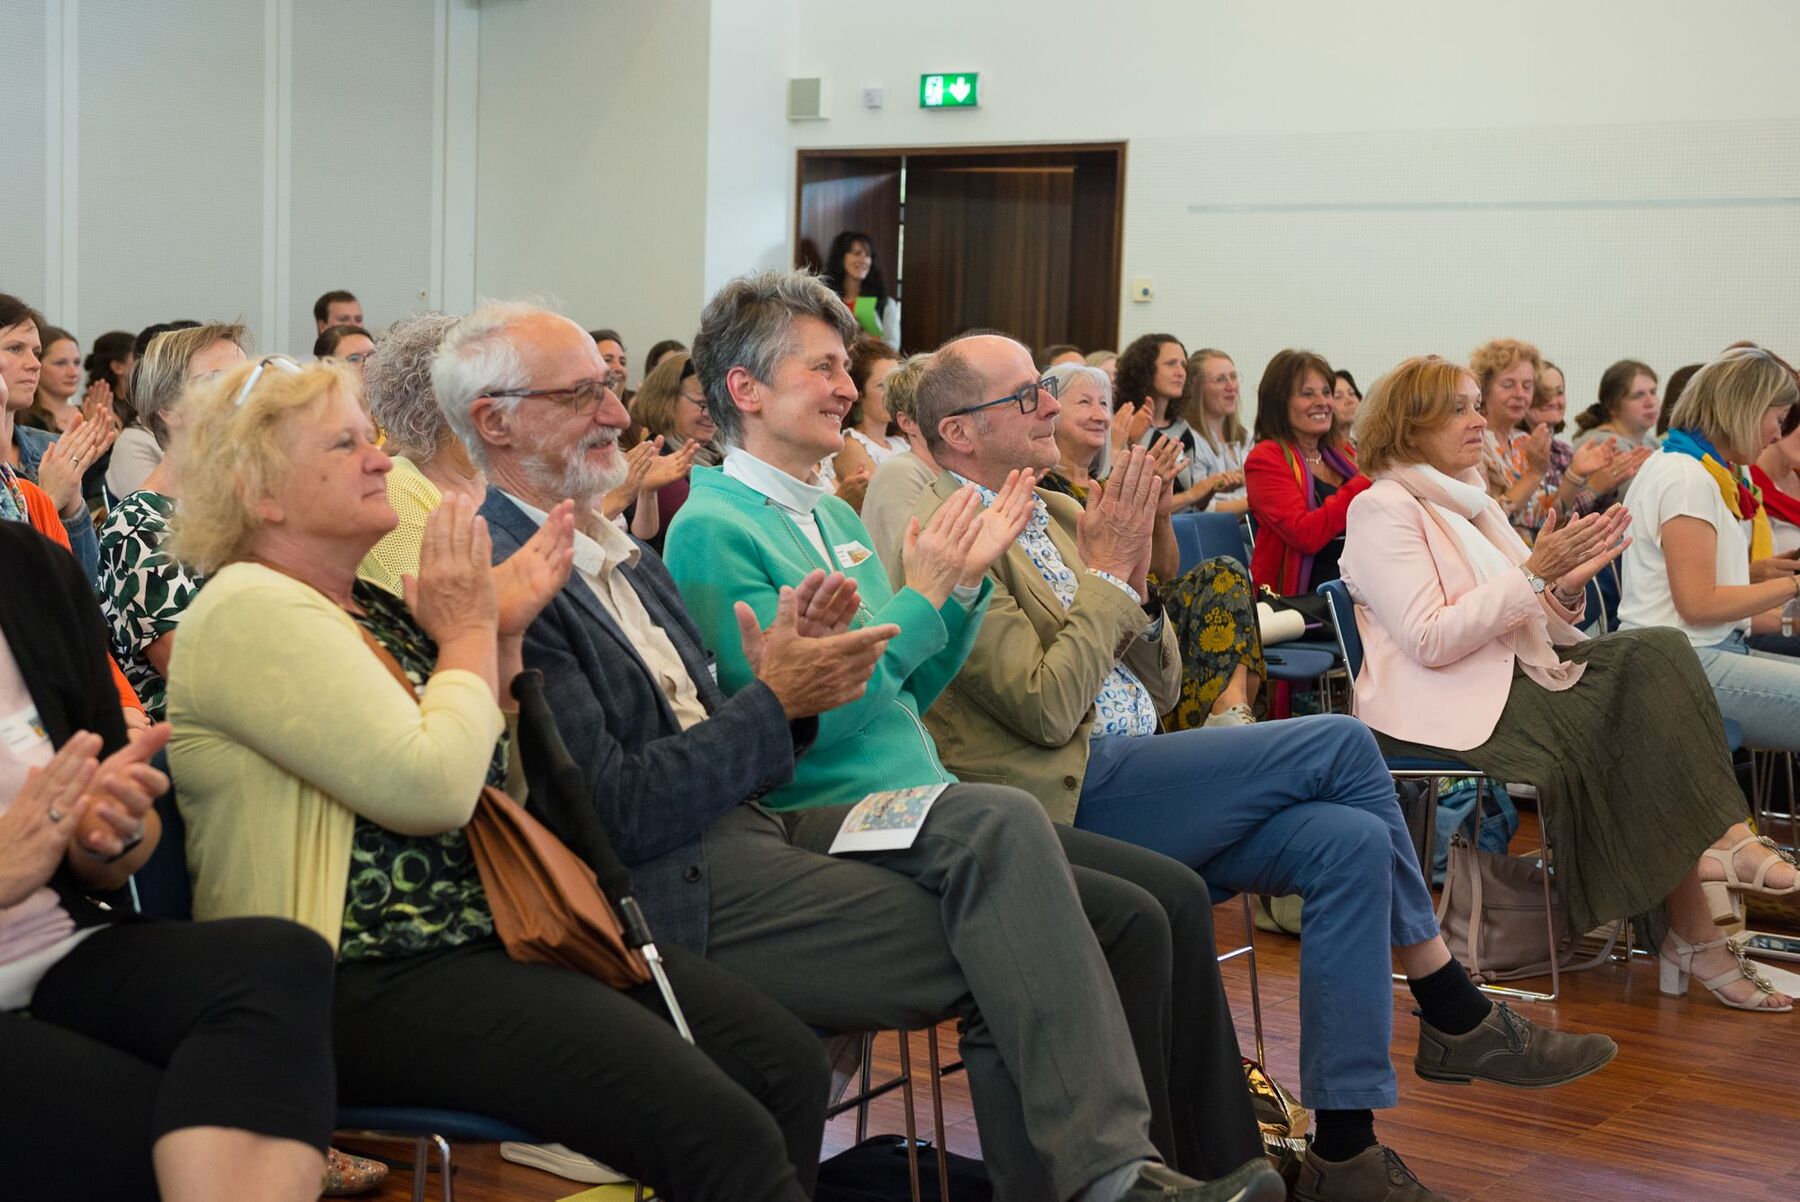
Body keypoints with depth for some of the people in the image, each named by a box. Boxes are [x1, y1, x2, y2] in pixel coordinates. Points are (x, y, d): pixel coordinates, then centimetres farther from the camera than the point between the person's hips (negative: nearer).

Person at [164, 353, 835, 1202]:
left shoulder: (374, 604, 16)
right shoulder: (250, 612, -11)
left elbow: (494, 777, 18)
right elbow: (429, 787, -22)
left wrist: (504, 631, 5)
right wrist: (469, 633, -6)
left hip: (495, 930, 9)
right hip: (376, 980, -9)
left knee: (789, 1067, -5)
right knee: (725, 1134, -23)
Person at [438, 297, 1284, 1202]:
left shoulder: (612, 546, 19)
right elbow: (611, 812, -17)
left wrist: (779, 680, -2)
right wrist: (774, 703, -12)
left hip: (744, 820, 8)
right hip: (677, 887, -8)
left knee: (998, 825, -15)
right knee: (996, 955, -17)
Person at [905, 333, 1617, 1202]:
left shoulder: (1054, 516, 19)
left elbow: (1157, 689, 19)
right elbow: (1046, 707, -18)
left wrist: (1133, 579, 1)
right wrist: (1108, 571, -10)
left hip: (1123, 786, 9)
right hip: (1062, 799, -9)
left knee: (1351, 844, -13)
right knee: (1339, 744, -16)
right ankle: (1455, 1016, -5)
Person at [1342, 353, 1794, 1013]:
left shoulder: (1472, 501, 20)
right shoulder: (1382, 509, -6)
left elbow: (1539, 623, 16)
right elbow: (1430, 640, -17)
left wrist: (1564, 586, -5)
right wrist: (1533, 573, -19)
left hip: (1515, 673, 8)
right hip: (1446, 704, -7)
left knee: (1655, 651, -16)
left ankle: (1721, 840, -23)